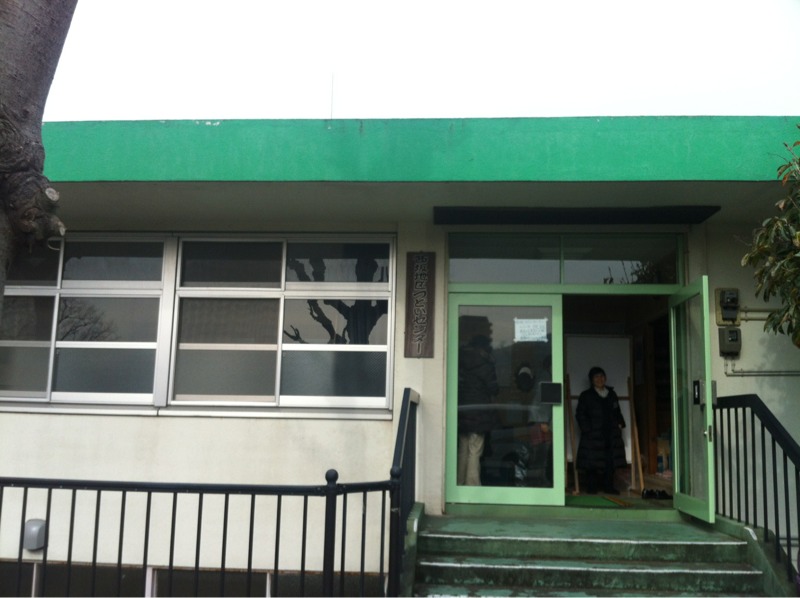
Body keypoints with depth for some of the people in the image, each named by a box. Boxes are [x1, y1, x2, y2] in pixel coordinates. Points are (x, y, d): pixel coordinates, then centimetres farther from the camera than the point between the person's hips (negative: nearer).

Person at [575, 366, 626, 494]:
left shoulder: (612, 394, 17)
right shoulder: (586, 396, 2)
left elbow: (617, 412, 25)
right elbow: (580, 415, -2)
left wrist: (620, 423, 9)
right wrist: (587, 429, -11)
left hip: (611, 433, 4)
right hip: (593, 435, -4)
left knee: (611, 460, 2)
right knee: (592, 461, -4)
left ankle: (608, 486, 12)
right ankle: (591, 487, 7)